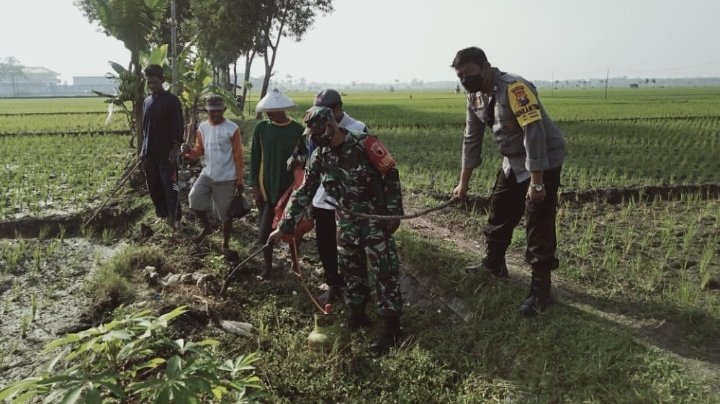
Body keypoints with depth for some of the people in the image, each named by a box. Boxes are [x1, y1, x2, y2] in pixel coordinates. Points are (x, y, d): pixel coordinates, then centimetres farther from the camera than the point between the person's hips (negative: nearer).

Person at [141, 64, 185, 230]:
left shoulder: (172, 100, -7)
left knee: (170, 186, -6)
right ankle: (162, 214, 23)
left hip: (167, 152, -6)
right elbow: (145, 127, 18)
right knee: (153, 186, 11)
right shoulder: (147, 101, 12)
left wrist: (175, 148, -16)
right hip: (149, 152, 6)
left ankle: (175, 217, 1)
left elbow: (179, 126, -10)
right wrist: (143, 149, 14)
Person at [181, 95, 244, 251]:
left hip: (227, 178, -4)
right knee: (194, 199, -9)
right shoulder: (202, 127, 3)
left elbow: (238, 157, -9)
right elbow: (199, 151, 10)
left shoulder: (232, 129, -12)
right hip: (207, 174, 5)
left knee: (225, 213, 5)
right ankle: (207, 227, 18)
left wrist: (240, 179, -8)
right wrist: (190, 151, -13)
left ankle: (225, 243, 23)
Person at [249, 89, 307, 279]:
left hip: (290, 187, -1)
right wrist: (255, 186, -3)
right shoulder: (261, 128, -3)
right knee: (265, 229, 7)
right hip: (267, 187, 1)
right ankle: (268, 267, 24)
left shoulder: (298, 130, -6)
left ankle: (295, 264, 27)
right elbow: (255, 159, 1)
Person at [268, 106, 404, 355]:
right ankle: (357, 314, 32)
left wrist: (394, 212, -13)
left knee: (384, 271, -3)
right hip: (346, 222, 6)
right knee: (350, 269, 13)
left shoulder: (364, 143, -17)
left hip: (376, 219, -6)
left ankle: (392, 328, 6)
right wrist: (285, 226, -2)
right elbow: (304, 193, 2)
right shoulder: (319, 156, 1)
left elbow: (391, 175, -12)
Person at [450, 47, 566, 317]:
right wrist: (464, 182, 9)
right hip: (514, 163, 8)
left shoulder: (515, 88, -26)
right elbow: (472, 139, 8)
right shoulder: (475, 97, 2)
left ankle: (541, 290, 4)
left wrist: (536, 181, -30)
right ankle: (494, 264, 36)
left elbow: (534, 134, -30)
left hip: (543, 162, -8)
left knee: (539, 226, -6)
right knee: (499, 212, 16)